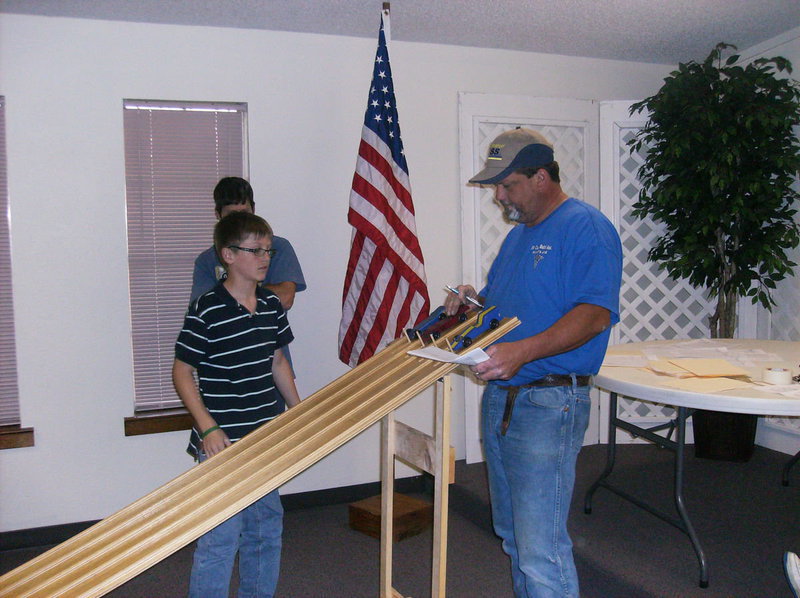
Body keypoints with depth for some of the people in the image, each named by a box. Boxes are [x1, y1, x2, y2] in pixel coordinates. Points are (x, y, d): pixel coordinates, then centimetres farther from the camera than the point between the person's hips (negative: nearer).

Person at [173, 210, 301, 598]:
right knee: (220, 537, -1)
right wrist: (208, 428, -17)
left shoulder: (271, 305, 6)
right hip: (222, 444, -7)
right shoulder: (206, 311, -14)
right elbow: (182, 372, -9)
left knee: (266, 529, 17)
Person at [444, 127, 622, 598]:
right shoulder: (518, 235, 19)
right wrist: (472, 302, 3)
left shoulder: (587, 227, -10)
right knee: (514, 537, 19)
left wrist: (522, 351, -32)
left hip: (549, 405, -9)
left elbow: (595, 314, -21)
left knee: (542, 551, -6)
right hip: (500, 399, 9)